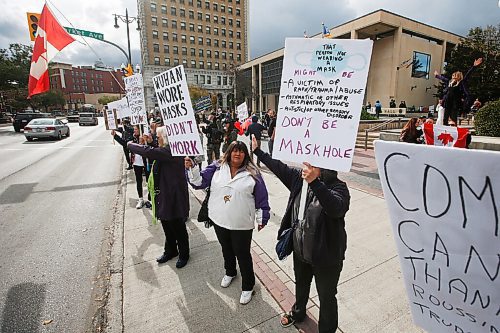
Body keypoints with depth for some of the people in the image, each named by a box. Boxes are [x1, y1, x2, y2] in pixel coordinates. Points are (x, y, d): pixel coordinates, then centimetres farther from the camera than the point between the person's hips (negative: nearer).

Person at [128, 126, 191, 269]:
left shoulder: (171, 151, -23)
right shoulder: (166, 150, 10)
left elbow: (148, 152, -29)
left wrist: (130, 145, -14)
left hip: (174, 195, -10)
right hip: (165, 194, 10)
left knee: (178, 226, 8)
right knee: (167, 225, 22)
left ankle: (183, 254, 28)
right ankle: (170, 250, 42)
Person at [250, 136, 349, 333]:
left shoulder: (338, 187, -25)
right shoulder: (300, 178, -8)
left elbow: (337, 208, -44)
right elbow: (279, 168, 3)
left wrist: (315, 182, -56)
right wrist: (257, 150, 7)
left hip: (326, 256, -6)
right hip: (300, 250, 7)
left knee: (326, 297, 18)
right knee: (301, 285, 32)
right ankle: (298, 312, 61)